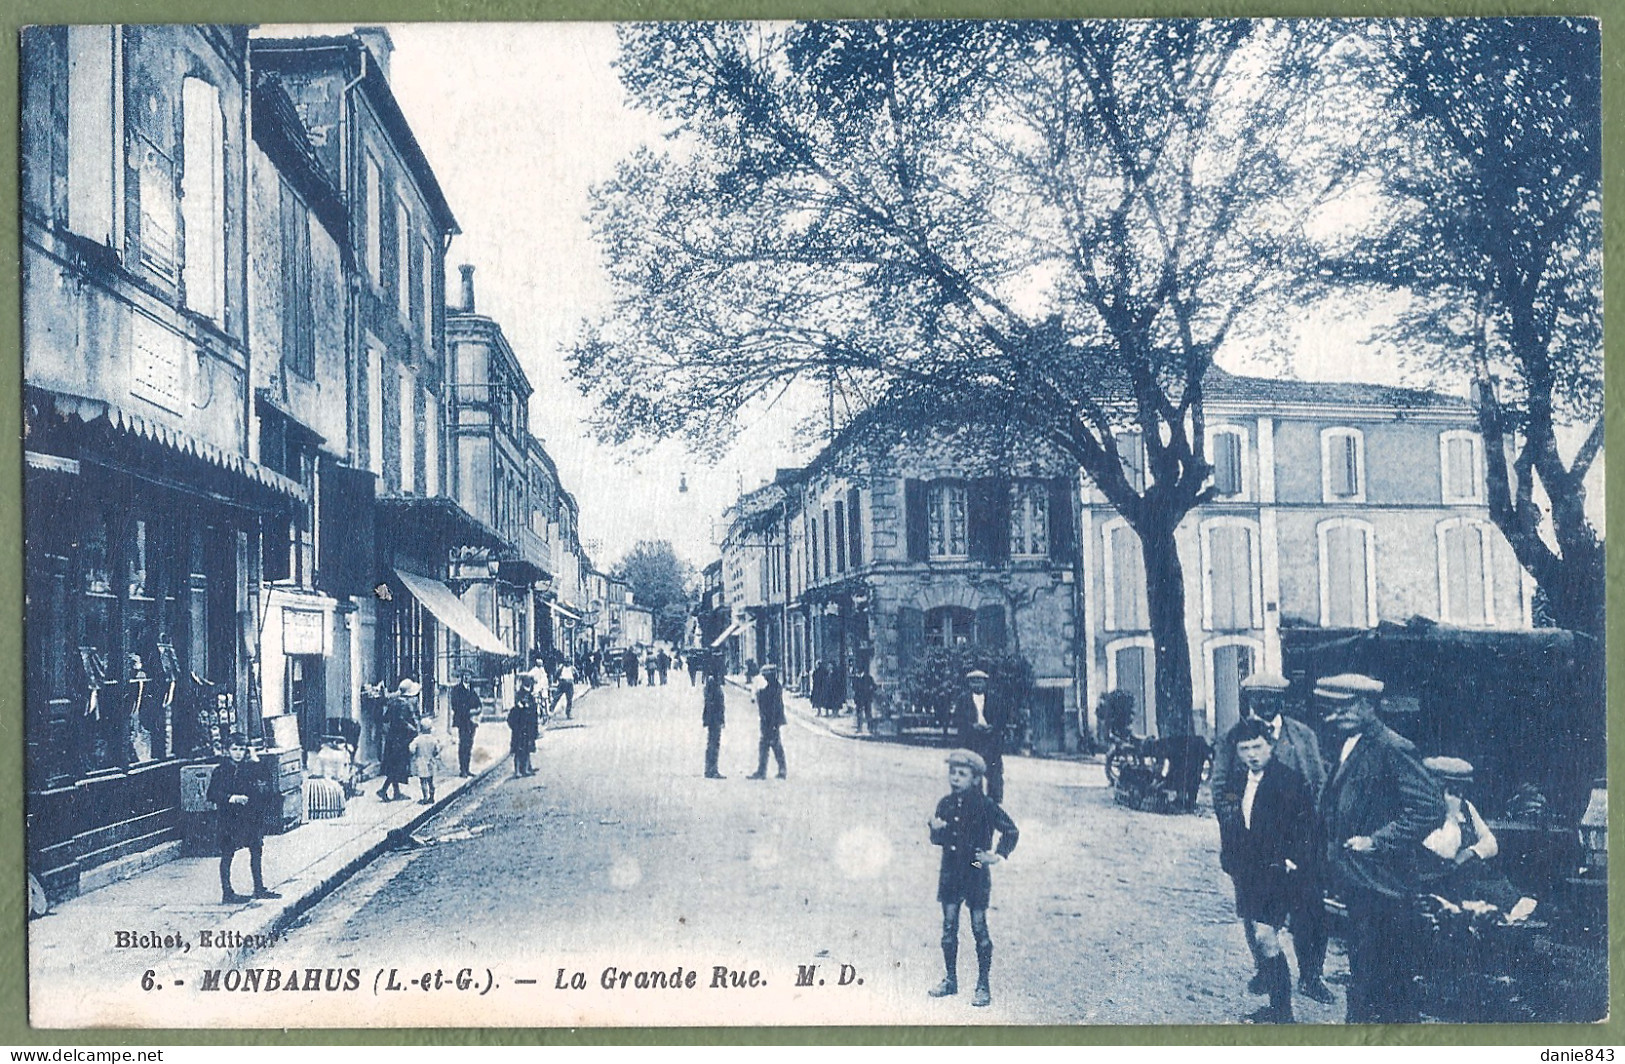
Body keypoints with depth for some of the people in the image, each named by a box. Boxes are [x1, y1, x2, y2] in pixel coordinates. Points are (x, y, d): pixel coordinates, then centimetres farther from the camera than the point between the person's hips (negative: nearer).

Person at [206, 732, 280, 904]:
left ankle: (259, 888, 19)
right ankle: (227, 893, 4)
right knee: (227, 854, -2)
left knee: (257, 851, 8)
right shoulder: (220, 771, 0)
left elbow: (268, 791, 8)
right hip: (230, 818, -3)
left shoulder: (255, 767, 7)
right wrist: (231, 798, -20)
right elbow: (211, 794, -7)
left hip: (253, 817, 3)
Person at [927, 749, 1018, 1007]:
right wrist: (936, 829, -11)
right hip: (950, 872, 5)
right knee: (949, 926, 10)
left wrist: (998, 855, -11)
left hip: (975, 873, -5)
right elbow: (938, 841, 10)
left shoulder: (985, 806, -11)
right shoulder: (945, 804, 3)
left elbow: (1011, 831, -4)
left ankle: (983, 985, 11)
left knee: (979, 928, 1)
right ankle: (950, 979, 23)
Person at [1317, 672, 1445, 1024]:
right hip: (1357, 882, 9)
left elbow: (1431, 807, -22)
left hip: (1379, 884, -9)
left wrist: (1377, 840, -19)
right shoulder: (1349, 745, 12)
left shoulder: (1390, 748, -16)